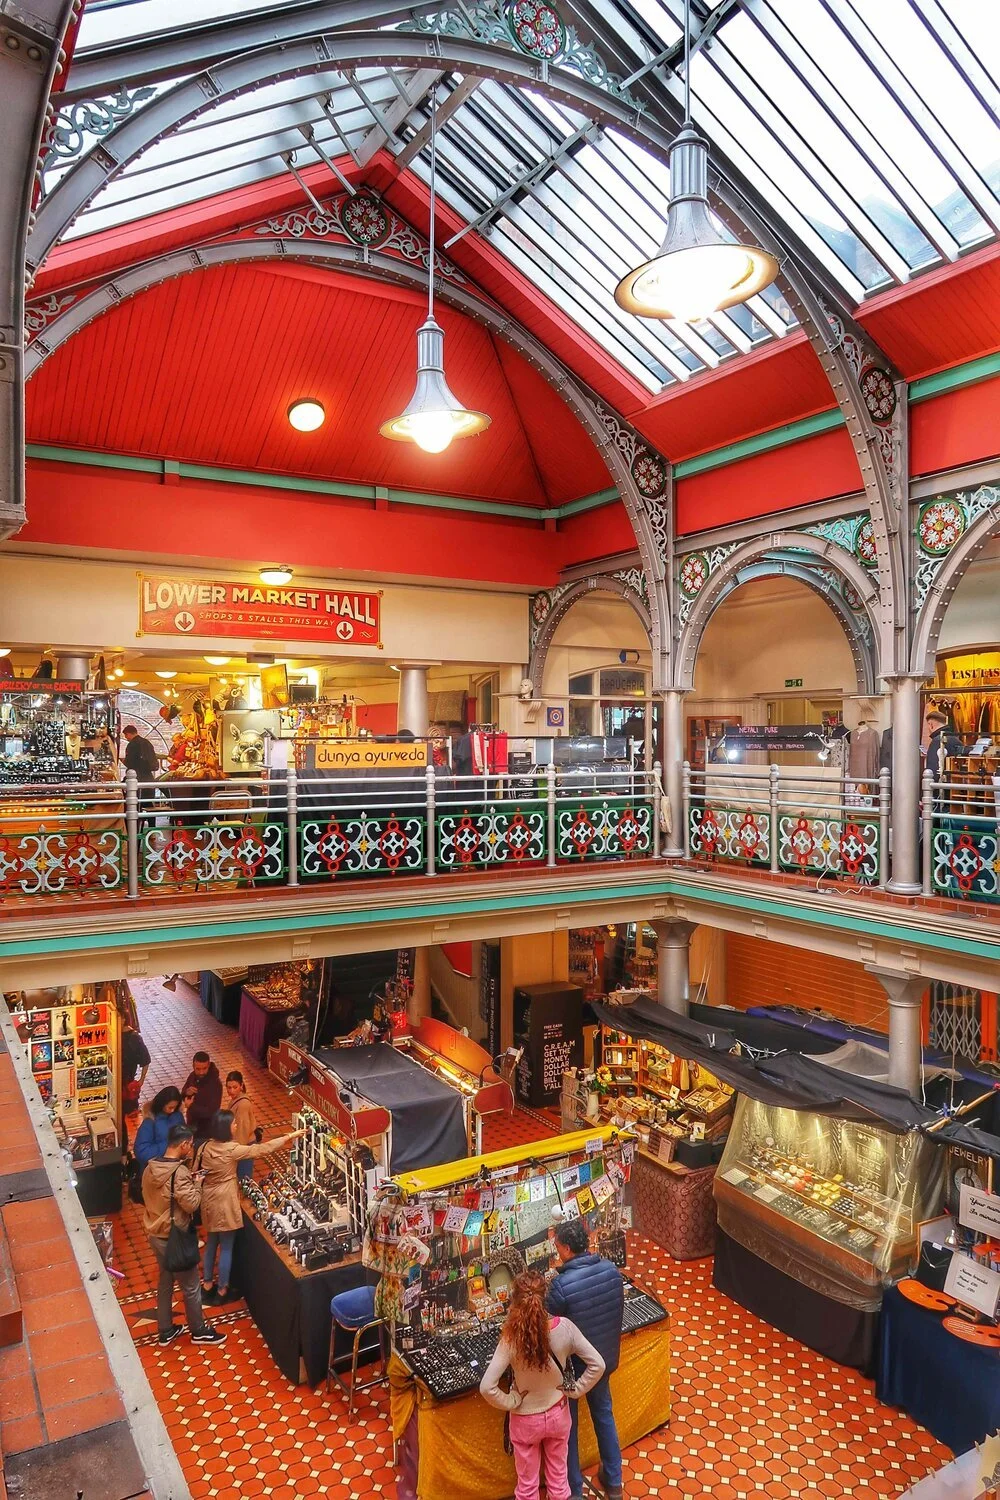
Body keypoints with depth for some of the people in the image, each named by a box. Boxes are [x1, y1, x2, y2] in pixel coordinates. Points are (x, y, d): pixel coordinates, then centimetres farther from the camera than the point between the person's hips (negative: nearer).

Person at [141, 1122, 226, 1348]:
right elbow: (192, 1203, -26)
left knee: (165, 1281, 24)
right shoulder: (179, 1172, -29)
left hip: (155, 1235, 8)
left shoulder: (151, 1168, -3)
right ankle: (199, 1331, 27)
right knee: (190, 1286, 11)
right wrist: (197, 1183, -9)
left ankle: (165, 1331, 37)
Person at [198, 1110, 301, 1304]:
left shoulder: (205, 1147, -4)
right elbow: (262, 1149, -20)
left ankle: (207, 1285, 34)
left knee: (211, 1244, 22)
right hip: (225, 1202, -7)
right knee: (226, 1247, 9)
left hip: (209, 1200, 7)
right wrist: (290, 1136, -16)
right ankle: (222, 1290, 20)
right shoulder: (231, 1149, -22)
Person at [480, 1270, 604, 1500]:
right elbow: (597, 1364, -18)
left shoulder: (511, 1339, -31)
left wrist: (511, 1402, -15)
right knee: (558, 1477, 27)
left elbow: (487, 1388, -32)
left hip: (526, 1420, -2)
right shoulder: (564, 1327, -25)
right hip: (558, 1414, 2)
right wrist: (575, 1390, -6)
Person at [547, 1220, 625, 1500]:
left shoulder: (562, 1285, -31)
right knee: (604, 1414, 26)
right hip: (605, 1358, 5)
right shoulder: (611, 1270, -16)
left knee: (567, 1425, 18)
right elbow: (615, 1312, 0)